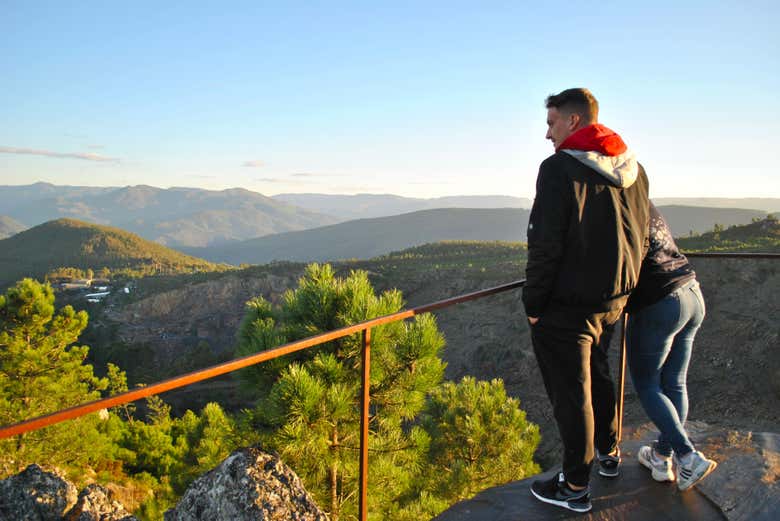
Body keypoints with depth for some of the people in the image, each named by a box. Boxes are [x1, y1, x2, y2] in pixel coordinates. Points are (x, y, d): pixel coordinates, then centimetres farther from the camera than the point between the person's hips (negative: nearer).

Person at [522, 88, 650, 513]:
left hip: (567, 306, -8)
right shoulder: (633, 170, 6)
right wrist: (622, 288, 19)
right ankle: (608, 453, 44)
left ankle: (575, 487, 16)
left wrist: (533, 304, -11)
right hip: (614, 300, 8)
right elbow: (641, 236, 11)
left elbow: (545, 245, -20)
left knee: (571, 394, 4)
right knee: (598, 376, 26)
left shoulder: (559, 168, -16)